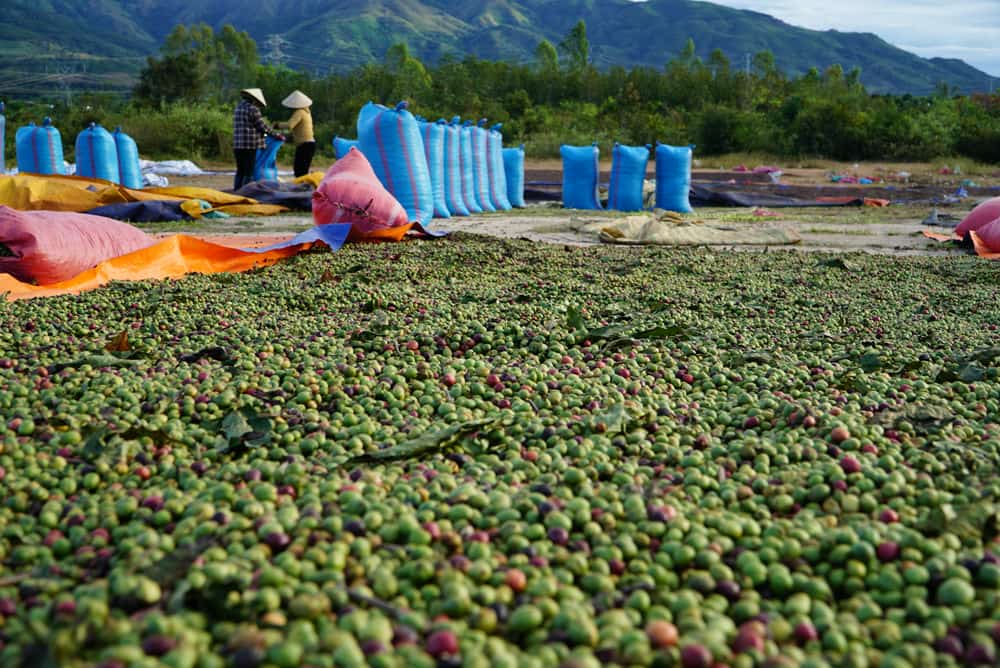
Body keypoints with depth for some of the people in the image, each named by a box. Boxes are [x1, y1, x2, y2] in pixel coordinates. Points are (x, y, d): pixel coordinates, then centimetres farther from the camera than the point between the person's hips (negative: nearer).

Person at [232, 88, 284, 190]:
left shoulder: (238, 108, 17)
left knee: (240, 172, 12)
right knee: (248, 174, -5)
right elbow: (263, 127, -8)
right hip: (250, 145, -8)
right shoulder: (253, 109, -9)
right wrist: (278, 135, 3)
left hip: (237, 146, 8)